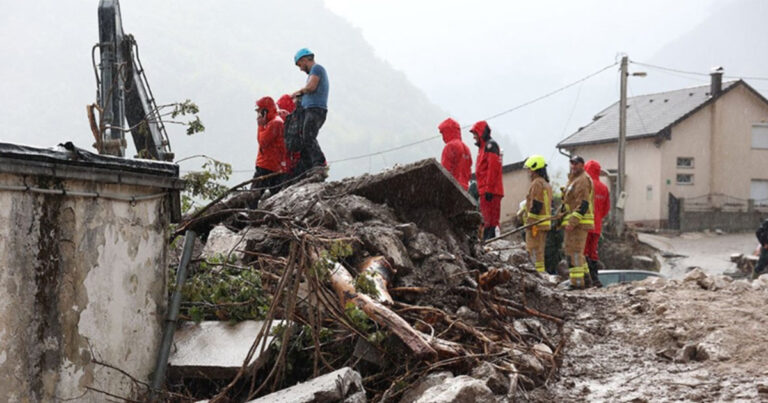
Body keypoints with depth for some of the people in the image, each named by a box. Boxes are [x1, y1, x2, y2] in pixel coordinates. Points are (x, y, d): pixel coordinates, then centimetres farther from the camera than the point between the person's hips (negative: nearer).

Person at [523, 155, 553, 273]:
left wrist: (530, 222, -20)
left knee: (534, 251, -9)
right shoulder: (546, 184, 19)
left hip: (536, 223, -10)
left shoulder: (537, 183, -12)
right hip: (545, 223, 10)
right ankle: (540, 274, 16)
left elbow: (536, 205, -20)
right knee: (539, 251, 13)